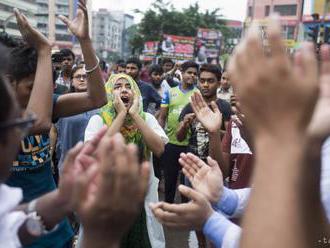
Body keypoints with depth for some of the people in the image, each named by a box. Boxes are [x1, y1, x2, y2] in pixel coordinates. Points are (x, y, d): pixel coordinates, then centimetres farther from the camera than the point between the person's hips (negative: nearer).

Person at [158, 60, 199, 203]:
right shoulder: (170, 92, 6)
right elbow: (162, 118, 6)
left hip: (190, 144, -2)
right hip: (170, 142, 2)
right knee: (169, 177, 14)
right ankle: (168, 205, 33)